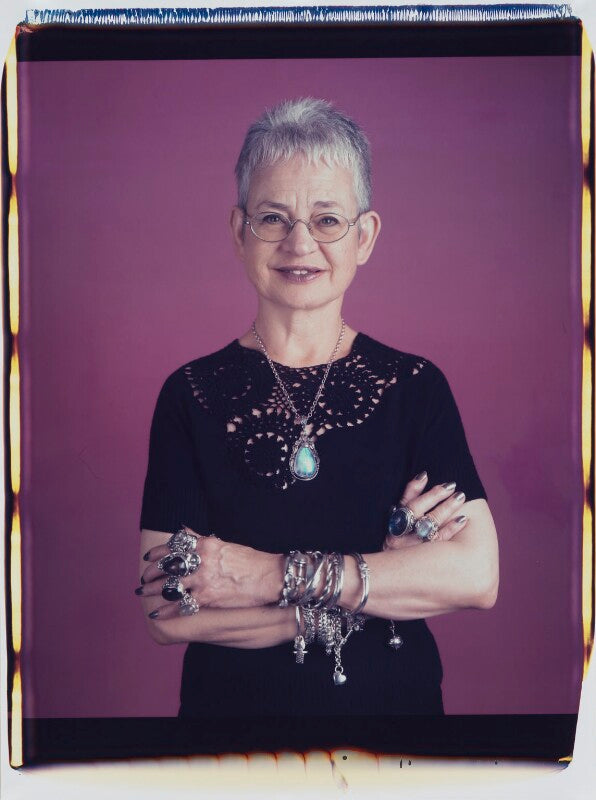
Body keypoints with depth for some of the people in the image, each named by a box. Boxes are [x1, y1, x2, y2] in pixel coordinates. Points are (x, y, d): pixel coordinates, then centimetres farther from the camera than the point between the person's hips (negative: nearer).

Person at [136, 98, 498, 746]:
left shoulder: (414, 385, -6)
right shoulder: (193, 394, -10)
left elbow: (477, 573, -18)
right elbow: (167, 615, -17)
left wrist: (273, 573, -23)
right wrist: (384, 583, -21)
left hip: (395, 700, 1)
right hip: (233, 704, -1)